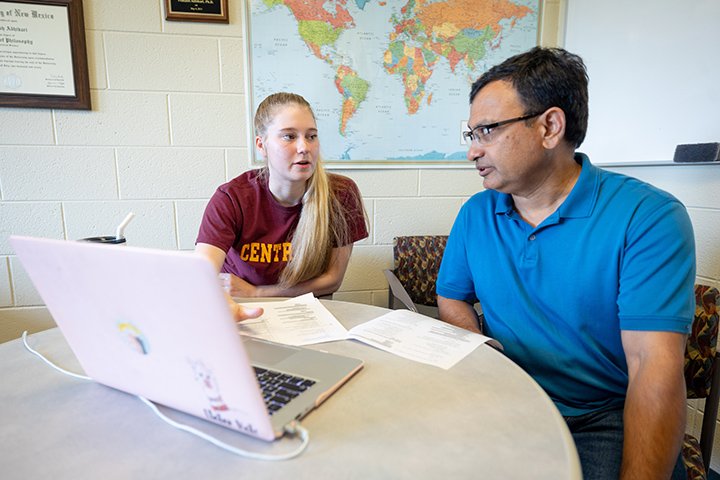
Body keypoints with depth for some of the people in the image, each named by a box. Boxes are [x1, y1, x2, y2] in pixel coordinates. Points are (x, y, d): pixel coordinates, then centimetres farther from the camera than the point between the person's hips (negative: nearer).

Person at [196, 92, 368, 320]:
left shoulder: (341, 194, -12)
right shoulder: (230, 199, -14)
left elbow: (332, 279, -7)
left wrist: (255, 292, -12)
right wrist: (224, 308, -49)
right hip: (246, 318, -1)